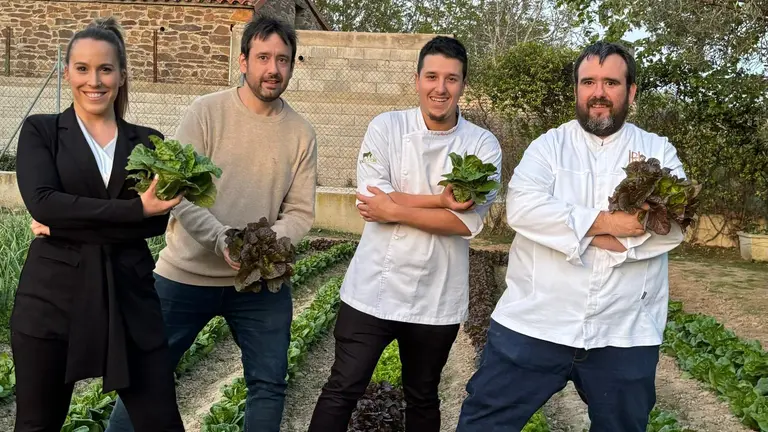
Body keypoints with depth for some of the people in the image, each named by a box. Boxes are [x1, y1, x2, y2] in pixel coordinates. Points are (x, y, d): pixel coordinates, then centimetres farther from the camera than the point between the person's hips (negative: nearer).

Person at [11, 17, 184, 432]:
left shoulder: (148, 143, 7)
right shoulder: (40, 131, 4)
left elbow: (160, 218, -6)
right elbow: (42, 202, -14)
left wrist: (68, 224, -12)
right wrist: (135, 209, -19)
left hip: (129, 299, 1)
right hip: (51, 300, -1)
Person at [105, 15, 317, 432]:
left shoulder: (301, 133, -1)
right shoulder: (206, 112, -9)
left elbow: (300, 212, -1)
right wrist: (224, 240, -26)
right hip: (187, 274, -2)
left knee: (269, 383, 10)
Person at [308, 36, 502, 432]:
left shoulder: (483, 145, -3)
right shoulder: (385, 128, -4)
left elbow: (468, 222, -14)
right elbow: (371, 201, -14)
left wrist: (394, 209, -16)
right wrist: (442, 200, -18)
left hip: (437, 301, 1)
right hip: (373, 291, -1)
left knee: (422, 399, 20)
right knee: (342, 391, 7)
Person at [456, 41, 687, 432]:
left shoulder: (659, 150, 8)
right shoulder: (548, 145, 4)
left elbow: (673, 222, -8)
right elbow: (522, 207, -14)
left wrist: (590, 231, -16)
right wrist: (604, 222, -18)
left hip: (625, 334, 2)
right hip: (534, 323, -1)